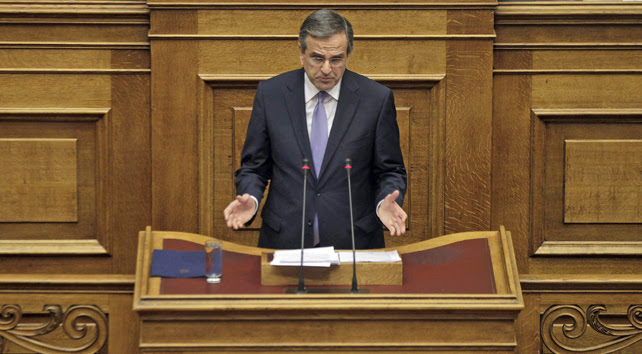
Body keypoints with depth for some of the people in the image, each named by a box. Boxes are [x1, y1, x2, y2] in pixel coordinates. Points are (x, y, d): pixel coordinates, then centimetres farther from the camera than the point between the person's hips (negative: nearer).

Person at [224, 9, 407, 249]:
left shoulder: (377, 99, 1)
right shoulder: (270, 94, 3)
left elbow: (391, 171, 7)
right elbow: (253, 166, 10)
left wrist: (385, 203, -14)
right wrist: (250, 198, -11)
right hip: (284, 240, 0)